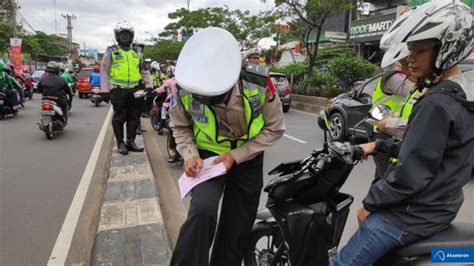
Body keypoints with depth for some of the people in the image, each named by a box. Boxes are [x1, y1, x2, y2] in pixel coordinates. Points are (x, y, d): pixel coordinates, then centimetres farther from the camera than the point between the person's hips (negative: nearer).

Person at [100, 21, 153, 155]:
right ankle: (120, 143, 10)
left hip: (134, 90, 4)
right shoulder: (111, 51, 2)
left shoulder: (136, 53, 15)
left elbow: (144, 71, 19)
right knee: (119, 118, 1)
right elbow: (104, 71, -1)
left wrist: (149, 87, 10)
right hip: (118, 90, -4)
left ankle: (131, 142, 17)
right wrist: (105, 90, -8)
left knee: (133, 117, 7)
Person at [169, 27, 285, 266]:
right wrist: (190, 155, -21)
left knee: (237, 226, 11)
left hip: (247, 159, 1)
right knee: (202, 211, -27)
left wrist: (236, 156, -20)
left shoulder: (259, 84, -26)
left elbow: (274, 128, -13)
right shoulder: (185, 89, -23)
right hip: (209, 156, -1)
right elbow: (180, 126, -3)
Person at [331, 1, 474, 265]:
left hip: (414, 214, -10)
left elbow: (410, 173, -25)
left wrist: (370, 204, -12)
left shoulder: (437, 104, -26)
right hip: (439, 206, 10)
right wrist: (379, 145, 12)